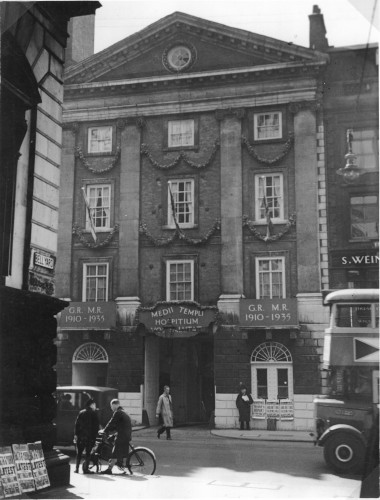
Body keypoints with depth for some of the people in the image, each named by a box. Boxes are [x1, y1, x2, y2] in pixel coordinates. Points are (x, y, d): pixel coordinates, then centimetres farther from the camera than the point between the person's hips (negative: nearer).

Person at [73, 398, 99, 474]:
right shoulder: (93, 413, -3)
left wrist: (75, 434, 6)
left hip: (80, 435, 4)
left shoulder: (81, 413, 9)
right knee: (88, 453, 2)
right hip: (90, 436, -4)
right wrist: (95, 436, 0)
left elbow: (77, 424, 6)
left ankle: (77, 468, 12)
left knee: (79, 452, 13)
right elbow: (96, 426, -5)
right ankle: (85, 468, -5)